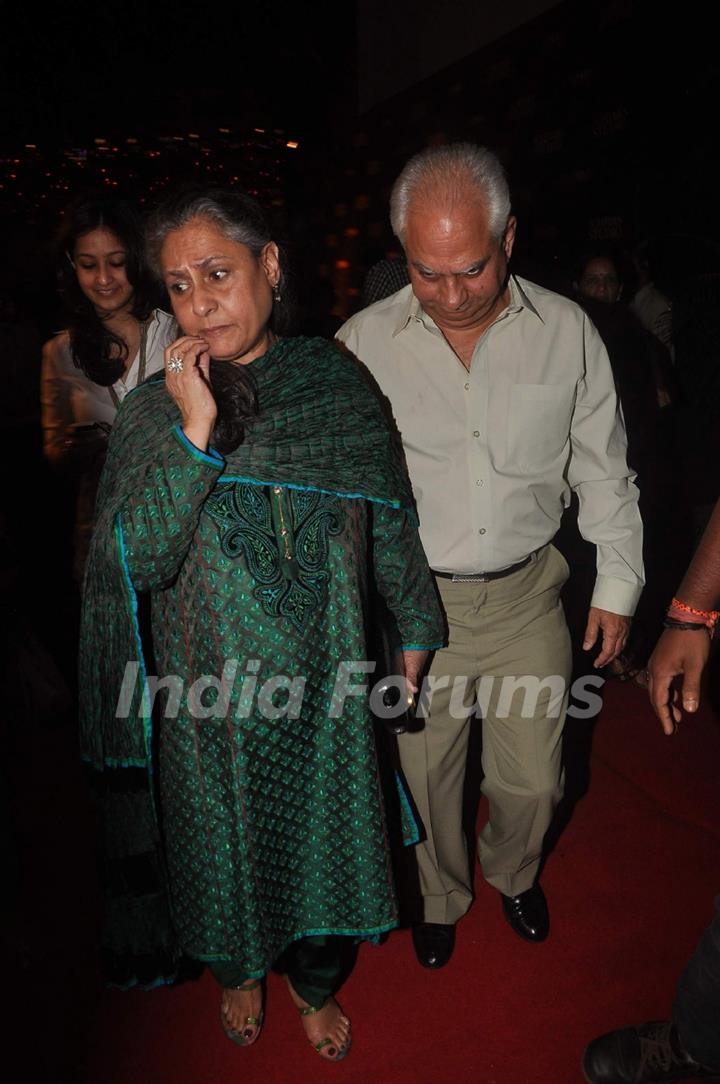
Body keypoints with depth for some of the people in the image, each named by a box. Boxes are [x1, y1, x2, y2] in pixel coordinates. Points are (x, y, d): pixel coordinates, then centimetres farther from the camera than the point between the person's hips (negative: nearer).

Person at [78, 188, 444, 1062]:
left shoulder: (336, 384, -7)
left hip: (324, 669, 1)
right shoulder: (152, 413, -11)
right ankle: (240, 970, 54)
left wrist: (414, 625, 11)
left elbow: (388, 518, 3)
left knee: (325, 828, 19)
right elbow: (136, 559, -19)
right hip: (210, 684, 0)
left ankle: (314, 980, 50)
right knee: (222, 836, 20)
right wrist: (195, 431, -27)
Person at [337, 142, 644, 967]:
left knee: (532, 779, 15)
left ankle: (514, 874, 51)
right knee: (426, 774, 16)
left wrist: (618, 584, 7)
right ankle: (441, 896, 48)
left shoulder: (566, 331, -4)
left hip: (527, 597, 1)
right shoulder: (363, 341, -8)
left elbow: (603, 471, 6)